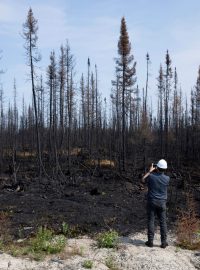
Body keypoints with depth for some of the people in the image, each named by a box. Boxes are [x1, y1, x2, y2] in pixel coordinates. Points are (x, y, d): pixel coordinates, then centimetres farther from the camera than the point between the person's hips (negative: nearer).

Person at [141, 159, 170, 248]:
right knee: (163, 222, 9)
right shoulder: (167, 178, -8)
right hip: (162, 203, 2)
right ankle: (164, 242, 13)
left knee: (151, 221, 6)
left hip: (152, 202, -1)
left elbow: (143, 180, 7)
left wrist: (149, 171, 11)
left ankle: (150, 241, 10)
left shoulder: (151, 176, -13)